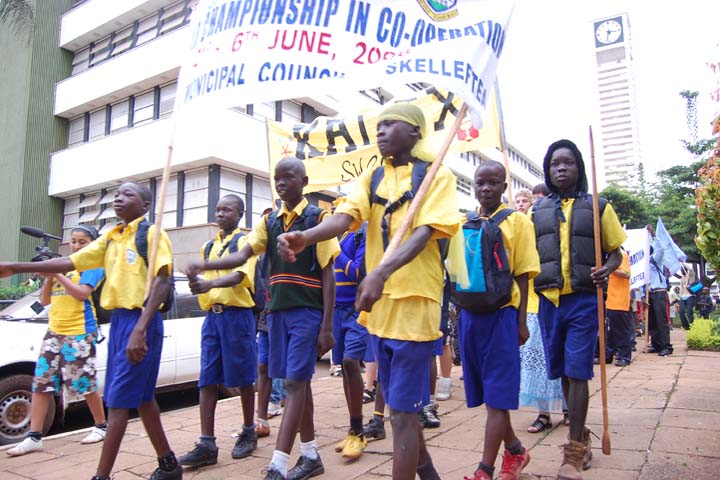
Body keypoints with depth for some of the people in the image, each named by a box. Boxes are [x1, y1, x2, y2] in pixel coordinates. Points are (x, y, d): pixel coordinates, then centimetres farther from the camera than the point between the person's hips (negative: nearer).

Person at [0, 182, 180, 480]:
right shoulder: (110, 238, 16)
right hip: (117, 320, 8)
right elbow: (69, 263, 13)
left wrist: (140, 329, -25)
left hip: (139, 321, -8)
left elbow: (162, 281, -17)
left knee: (118, 401, -5)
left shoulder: (152, 233, -7)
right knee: (141, 397, 13)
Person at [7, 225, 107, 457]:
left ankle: (101, 426, 17)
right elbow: (45, 300, 15)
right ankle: (34, 437, 9)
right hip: (54, 332, 7)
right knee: (41, 383, 3)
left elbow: (82, 293, -18)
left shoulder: (93, 266, -3)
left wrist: (58, 274, -17)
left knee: (86, 383, 1)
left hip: (80, 333, -6)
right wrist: (49, 276, -1)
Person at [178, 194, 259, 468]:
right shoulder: (208, 247, 17)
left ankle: (248, 433, 20)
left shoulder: (244, 241, -3)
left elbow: (240, 275, -19)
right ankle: (207, 444, 6)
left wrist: (209, 284, -36)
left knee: (243, 378, 4)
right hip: (212, 315, 6)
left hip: (237, 314, -6)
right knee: (207, 380, 2)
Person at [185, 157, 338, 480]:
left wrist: (327, 326, -10)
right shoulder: (270, 221, 11)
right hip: (278, 311, 6)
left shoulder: (318, 218, -4)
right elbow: (242, 255, -2)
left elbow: (328, 274, -6)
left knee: (295, 383, -6)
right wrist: (204, 266, -22)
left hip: (307, 312, -5)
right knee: (298, 382, 12)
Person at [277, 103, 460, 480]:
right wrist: (306, 237, -27)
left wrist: (381, 272, -36)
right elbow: (346, 216, -6)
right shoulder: (372, 176, 11)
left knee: (402, 412, 0)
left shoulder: (437, 175, -4)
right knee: (399, 406, 20)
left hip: (414, 303, -6)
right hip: (378, 303, 6)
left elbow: (423, 233, -18)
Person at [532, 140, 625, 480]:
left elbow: (615, 252, 7)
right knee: (564, 373, 11)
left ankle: (574, 449, 4)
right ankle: (581, 436, 28)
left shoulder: (598, 207, 3)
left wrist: (606, 270, -15)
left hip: (584, 300, -3)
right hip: (549, 300, 3)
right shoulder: (538, 211, 9)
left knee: (577, 372, -5)